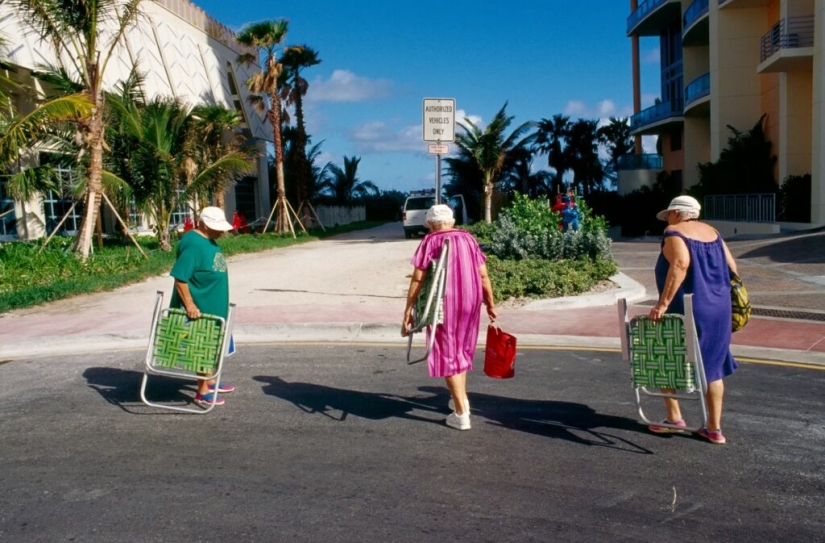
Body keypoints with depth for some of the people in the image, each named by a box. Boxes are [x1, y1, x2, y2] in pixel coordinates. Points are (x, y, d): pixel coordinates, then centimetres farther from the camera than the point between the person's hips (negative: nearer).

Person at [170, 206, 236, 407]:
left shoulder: (208, 240, 8)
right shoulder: (193, 244, -23)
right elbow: (180, 278, -26)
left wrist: (221, 305, 23)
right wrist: (189, 304, -27)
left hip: (213, 307, 10)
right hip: (200, 309, -10)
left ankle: (209, 382, 35)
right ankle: (202, 392, 12)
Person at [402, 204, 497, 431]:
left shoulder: (431, 241, -3)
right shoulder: (468, 238, 9)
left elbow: (417, 279, -9)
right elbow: (483, 276, 6)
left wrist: (408, 311, -6)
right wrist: (490, 304, 15)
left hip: (444, 303, -4)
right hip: (470, 301, 5)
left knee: (447, 353, 5)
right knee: (462, 349, 23)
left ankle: (461, 414, 4)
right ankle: (462, 399, 37)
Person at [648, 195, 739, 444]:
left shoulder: (674, 233, -8)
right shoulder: (711, 232, 13)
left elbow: (680, 263, -26)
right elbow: (731, 266, 12)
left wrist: (663, 303, -28)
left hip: (686, 311, -7)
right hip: (719, 311, 7)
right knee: (712, 367, 13)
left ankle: (674, 417, 14)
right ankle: (714, 428, 17)